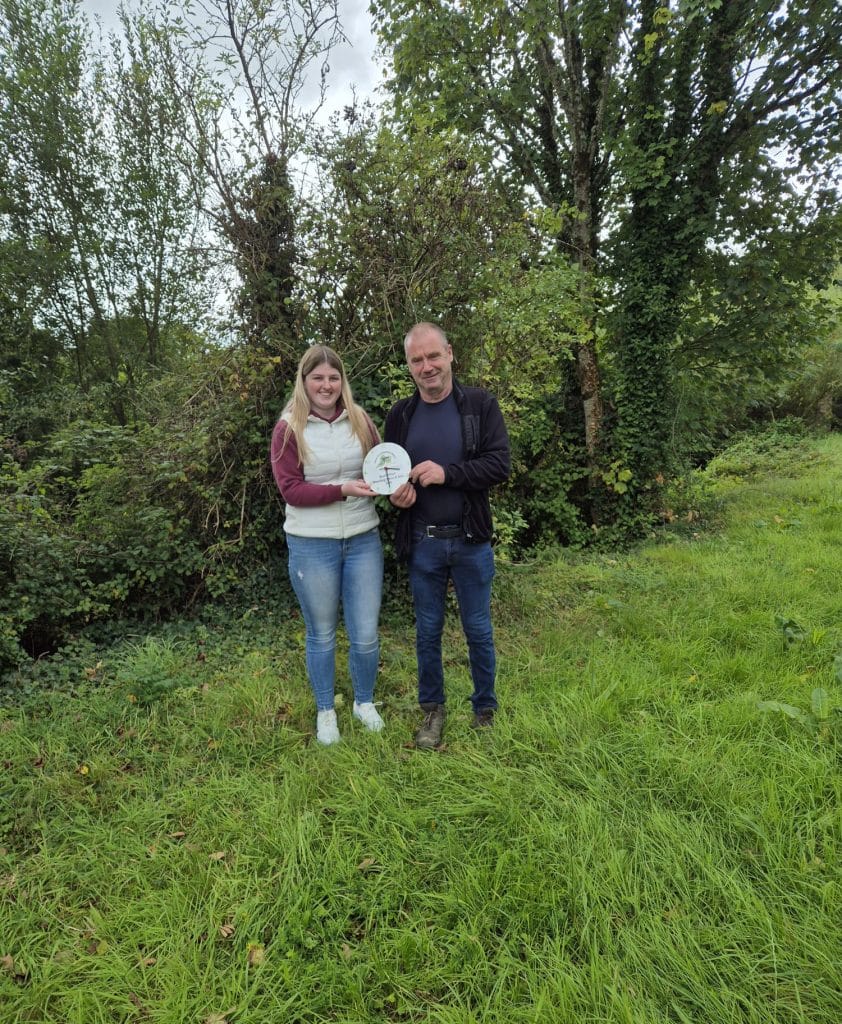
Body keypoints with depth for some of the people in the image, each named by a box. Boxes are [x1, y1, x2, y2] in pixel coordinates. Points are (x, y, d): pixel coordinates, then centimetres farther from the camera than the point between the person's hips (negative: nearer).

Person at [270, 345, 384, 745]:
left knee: (366, 636, 8)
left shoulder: (359, 420, 3)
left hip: (363, 539, 2)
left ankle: (364, 702, 36)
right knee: (321, 635, 14)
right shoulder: (288, 429, -6)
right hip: (311, 545, -2)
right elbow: (290, 489, -11)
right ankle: (325, 711, 36)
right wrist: (343, 489, -23)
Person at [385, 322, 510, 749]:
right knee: (427, 631, 14)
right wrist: (396, 492, -10)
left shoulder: (481, 405, -4)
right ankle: (432, 709, 33)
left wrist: (447, 473, -22)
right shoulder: (400, 414, 4)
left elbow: (500, 463, -11)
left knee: (478, 631, 11)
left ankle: (485, 709, 32)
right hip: (422, 543, 2)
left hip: (471, 541, -2)